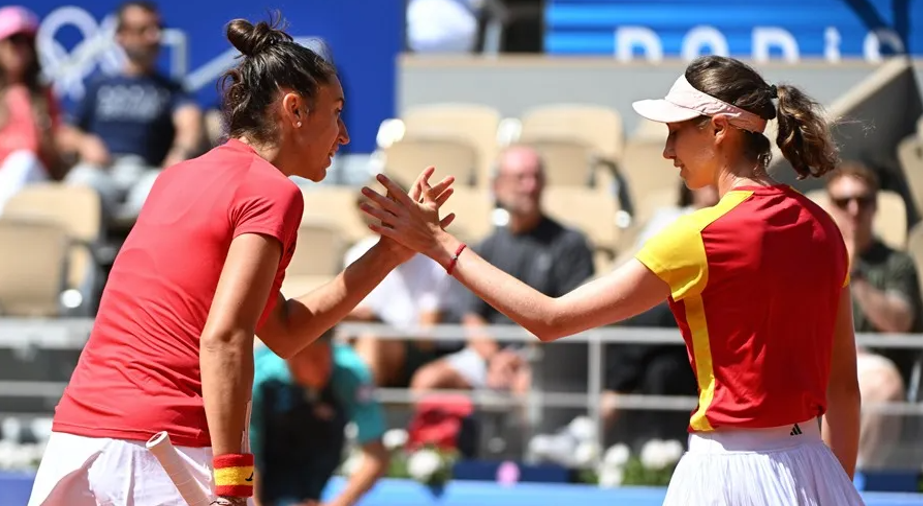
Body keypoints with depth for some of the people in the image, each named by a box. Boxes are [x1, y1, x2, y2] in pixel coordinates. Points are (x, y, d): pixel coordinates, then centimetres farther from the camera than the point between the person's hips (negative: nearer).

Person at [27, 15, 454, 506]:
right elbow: (223, 338, -16)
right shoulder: (270, 191, -3)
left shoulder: (178, 177, 20)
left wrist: (388, 252, 22)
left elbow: (284, 331, 22)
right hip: (170, 452, -7)